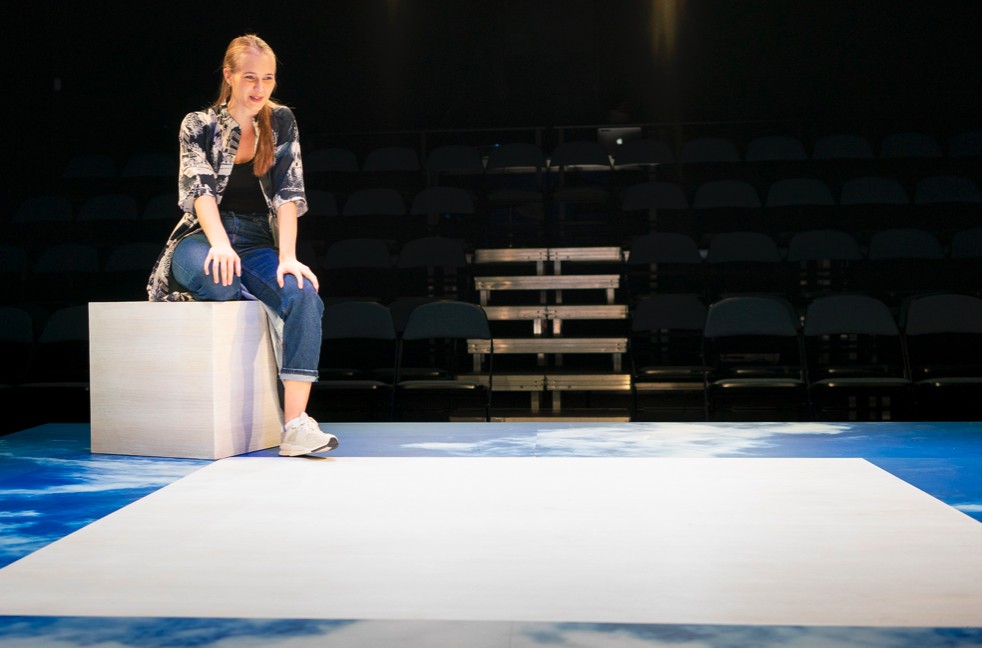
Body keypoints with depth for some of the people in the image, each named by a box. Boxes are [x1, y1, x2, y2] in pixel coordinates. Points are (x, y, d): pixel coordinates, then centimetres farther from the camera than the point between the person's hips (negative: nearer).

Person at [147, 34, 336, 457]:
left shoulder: (281, 122, 7)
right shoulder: (198, 125, 2)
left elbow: (288, 193, -2)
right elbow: (200, 188, -12)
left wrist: (287, 258, -16)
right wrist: (220, 243, -31)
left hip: (258, 244, 2)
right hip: (203, 241, -2)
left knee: (304, 296, -31)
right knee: (218, 280, -41)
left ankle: (296, 424, -37)